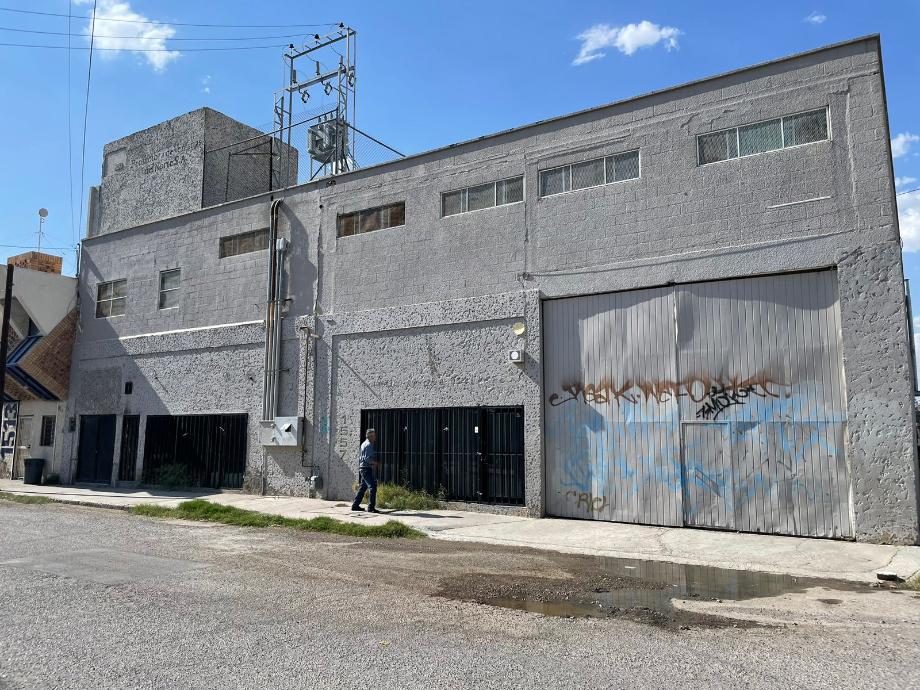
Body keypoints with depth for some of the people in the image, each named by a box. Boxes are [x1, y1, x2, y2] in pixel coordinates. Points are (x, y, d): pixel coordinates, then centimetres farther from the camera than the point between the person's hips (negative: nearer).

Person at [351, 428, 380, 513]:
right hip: (366, 468, -11)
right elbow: (367, 459, -21)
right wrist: (376, 463, -12)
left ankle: (355, 505, 23)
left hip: (363, 468, 11)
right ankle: (371, 507, -14)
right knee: (373, 487, -12)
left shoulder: (364, 444, 18)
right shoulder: (369, 445, -13)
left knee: (362, 487, 16)